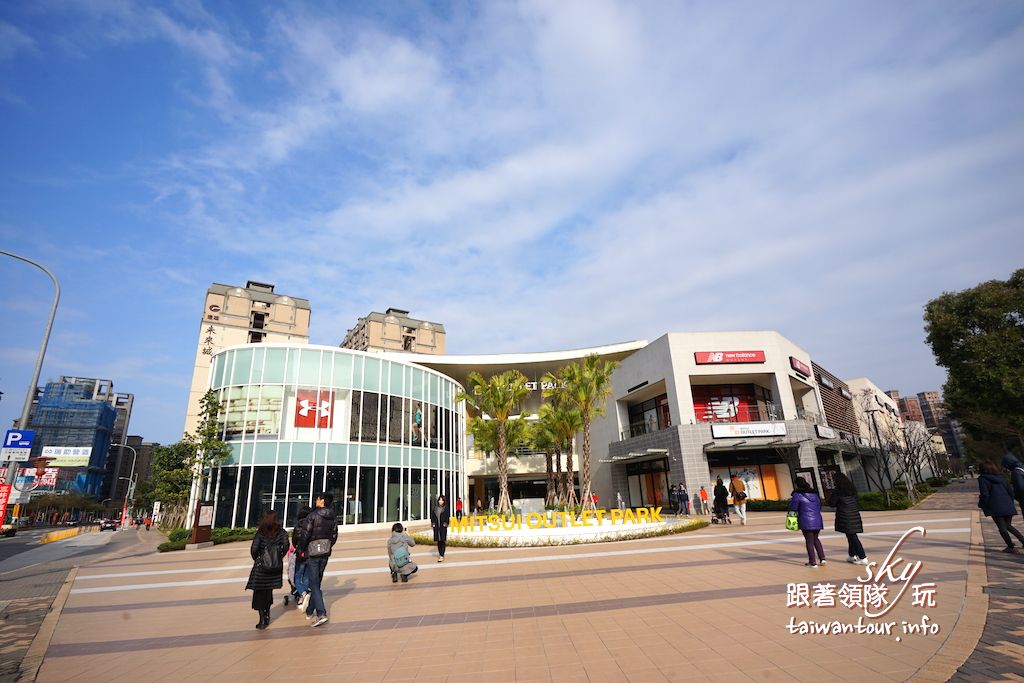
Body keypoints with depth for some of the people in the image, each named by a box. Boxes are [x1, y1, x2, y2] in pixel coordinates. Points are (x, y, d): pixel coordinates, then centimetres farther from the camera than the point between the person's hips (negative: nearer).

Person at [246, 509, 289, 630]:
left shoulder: (260, 532, -8)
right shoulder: (281, 532, -3)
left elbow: (254, 549, -15)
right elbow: (286, 545, -11)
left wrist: (255, 559, 4)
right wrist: (280, 556, 4)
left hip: (261, 566, -3)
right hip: (276, 566, 3)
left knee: (259, 593, 7)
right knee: (268, 591, 20)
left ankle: (263, 619, 3)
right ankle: (267, 615, 31)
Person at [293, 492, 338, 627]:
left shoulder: (313, 516, -15)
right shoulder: (333, 518, 4)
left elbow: (304, 535, -18)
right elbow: (334, 536, 7)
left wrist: (301, 550, -4)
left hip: (312, 554, -6)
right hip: (325, 554, 6)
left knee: (314, 584, -3)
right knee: (316, 582, 18)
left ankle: (321, 614, -13)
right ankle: (310, 611, 31)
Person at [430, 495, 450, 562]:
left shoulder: (446, 508, 0)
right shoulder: (434, 508, 8)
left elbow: (448, 517, -2)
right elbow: (432, 517, 9)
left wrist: (446, 524, -11)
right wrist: (433, 523, -3)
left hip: (443, 527, -3)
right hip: (436, 527, 3)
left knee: (442, 541, -8)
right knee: (438, 541, 9)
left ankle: (442, 556, -9)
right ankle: (440, 554, 21)